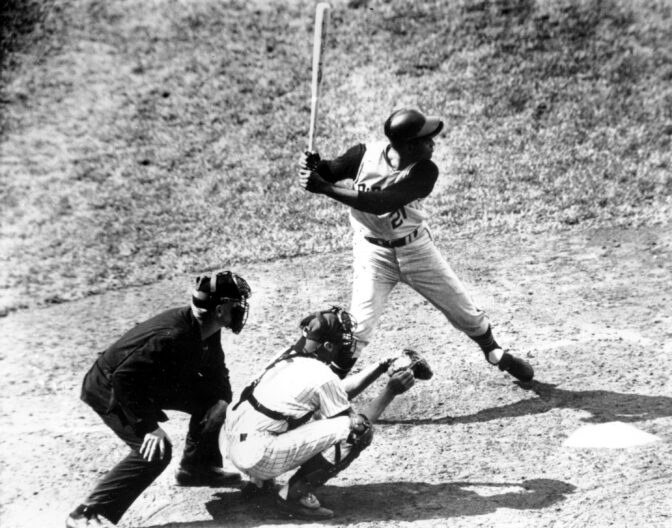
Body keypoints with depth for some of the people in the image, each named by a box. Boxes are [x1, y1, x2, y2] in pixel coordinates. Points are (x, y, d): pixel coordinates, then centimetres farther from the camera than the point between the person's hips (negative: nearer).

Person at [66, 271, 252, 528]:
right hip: (109, 390, -9)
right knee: (155, 449, -23)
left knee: (211, 399, 2)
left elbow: (216, 374, 7)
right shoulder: (172, 336, -37)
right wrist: (147, 426, -32)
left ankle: (197, 467, 20)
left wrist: (230, 411, -4)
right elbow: (125, 377, -36)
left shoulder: (207, 333, -8)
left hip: (151, 384, 9)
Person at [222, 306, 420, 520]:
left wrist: (382, 367, 18)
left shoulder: (288, 356, 10)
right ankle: (293, 495, 0)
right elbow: (359, 425, -4)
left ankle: (260, 483, 25)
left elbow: (338, 392, 20)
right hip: (256, 456, -9)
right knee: (357, 432, -11)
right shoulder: (322, 376, -14)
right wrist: (390, 391, 1)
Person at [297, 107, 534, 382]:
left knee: (464, 309, 12)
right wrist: (312, 166, -37)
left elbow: (380, 204, -35)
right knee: (359, 325, -12)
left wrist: (325, 188, -41)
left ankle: (495, 353, 40)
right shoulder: (365, 154, -19)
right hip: (374, 252, -1)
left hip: (416, 248, 1)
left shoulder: (425, 171, -23)